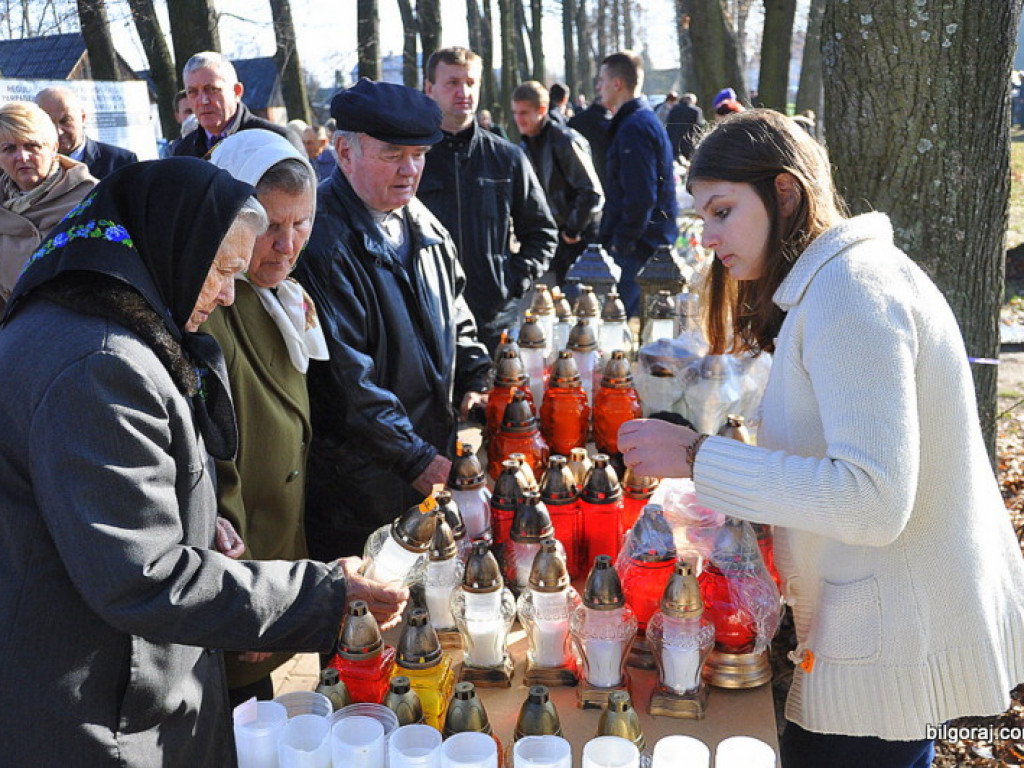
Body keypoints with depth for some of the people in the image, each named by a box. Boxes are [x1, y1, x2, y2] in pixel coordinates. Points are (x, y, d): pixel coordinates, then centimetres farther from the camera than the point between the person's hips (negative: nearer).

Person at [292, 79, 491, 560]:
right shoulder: (322, 242, -21)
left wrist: (474, 381, 5)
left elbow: (455, 313, 20)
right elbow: (344, 377, -23)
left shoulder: (420, 223, 7)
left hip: (434, 458, 7)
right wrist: (415, 458, -20)